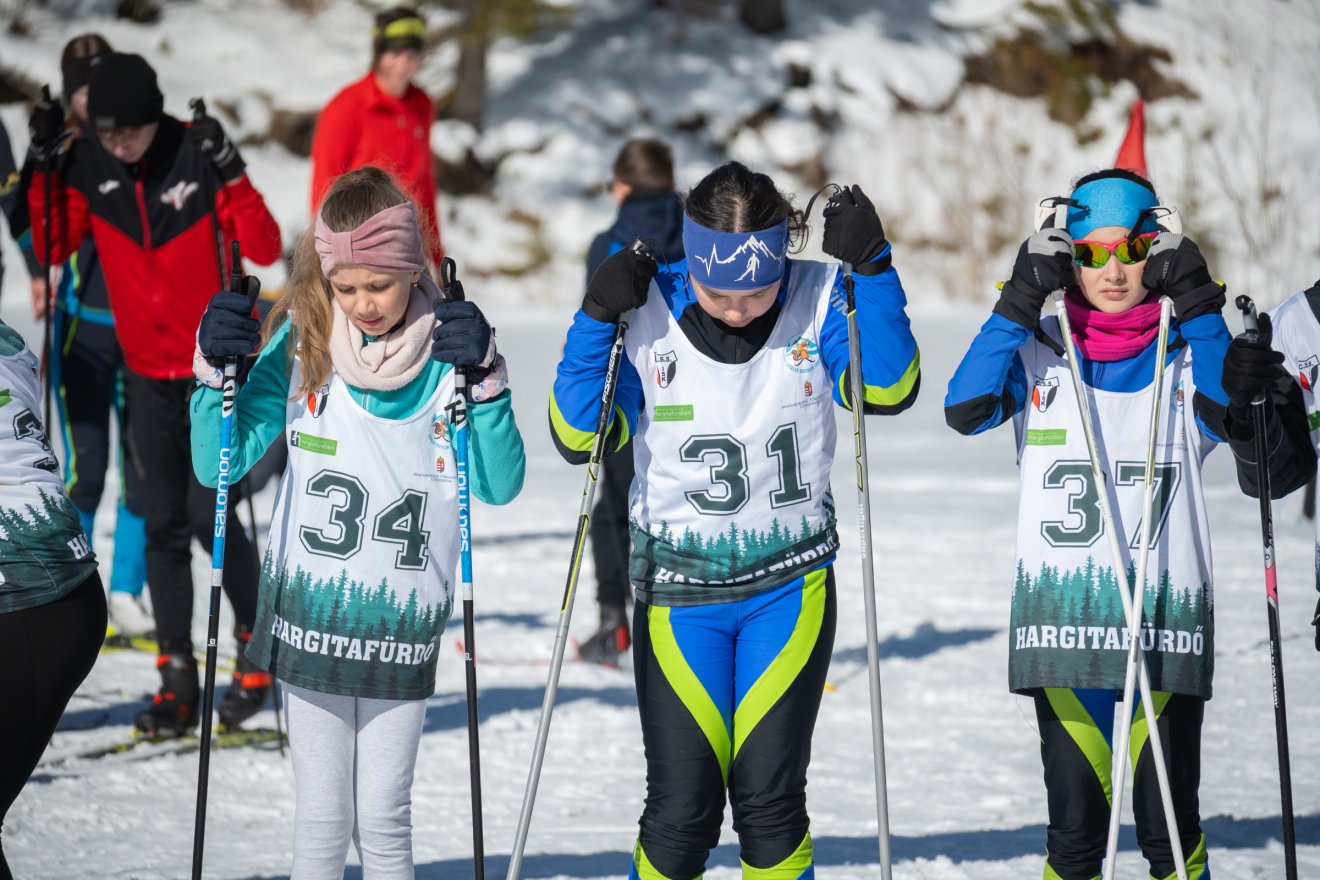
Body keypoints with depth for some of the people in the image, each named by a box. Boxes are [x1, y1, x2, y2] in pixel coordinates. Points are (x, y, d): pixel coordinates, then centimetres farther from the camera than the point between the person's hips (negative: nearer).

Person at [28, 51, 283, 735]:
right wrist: (44, 166, -8)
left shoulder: (197, 155, -15)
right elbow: (52, 248, 2)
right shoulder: (89, 165, -3)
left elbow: (266, 250, -18)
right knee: (163, 523, 4)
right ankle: (177, 679, 8)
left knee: (208, 512, -9)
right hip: (147, 372, 4)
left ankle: (258, 649, 10)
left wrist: (228, 173, -30)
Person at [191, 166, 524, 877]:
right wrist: (216, 372, -16)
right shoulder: (302, 344, -3)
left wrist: (484, 383, -21)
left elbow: (500, 486, -9)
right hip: (310, 619, 1)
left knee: (382, 818, 4)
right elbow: (220, 465, -1)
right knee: (322, 817, 5)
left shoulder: (446, 350, -4)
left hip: (402, 628, 0)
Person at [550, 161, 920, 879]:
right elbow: (579, 437, -8)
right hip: (679, 582, 0)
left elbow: (888, 390, -16)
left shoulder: (818, 300, -6)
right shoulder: (648, 313, -9)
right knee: (682, 802, -2)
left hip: (790, 581, 0)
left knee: (770, 796, -3)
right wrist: (596, 320, -20)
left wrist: (871, 272, -24)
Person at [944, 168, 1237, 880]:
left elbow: (1228, 414, -15)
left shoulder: (1186, 355, 6)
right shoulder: (1038, 356, 7)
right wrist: (1020, 303, -15)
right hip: (1064, 625, 0)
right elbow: (966, 408, -11)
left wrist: (1197, 307, -16)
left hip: (1168, 625, 0)